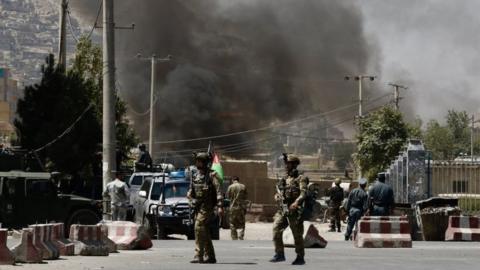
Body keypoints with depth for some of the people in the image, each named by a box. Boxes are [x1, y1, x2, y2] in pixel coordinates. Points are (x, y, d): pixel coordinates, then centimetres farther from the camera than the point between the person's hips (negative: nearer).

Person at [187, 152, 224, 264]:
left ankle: (199, 256, -19)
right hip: (198, 207, 8)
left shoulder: (211, 175, -7)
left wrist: (220, 206, -22)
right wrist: (189, 194, 0)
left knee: (199, 228, -18)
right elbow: (192, 189, 24)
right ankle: (210, 257, 17)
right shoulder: (196, 175, 14)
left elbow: (218, 191, -13)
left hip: (207, 207, -8)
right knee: (205, 233, 10)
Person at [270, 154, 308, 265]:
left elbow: (303, 193, -17)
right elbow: (279, 192, 26)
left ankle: (300, 257, 10)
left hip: (294, 210, -6)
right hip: (283, 209, 6)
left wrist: (296, 202, -33)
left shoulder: (300, 178, -4)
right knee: (276, 229, -7)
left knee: (297, 234, 0)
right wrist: (278, 196, 2)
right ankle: (279, 254, 0)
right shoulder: (285, 179, 17)